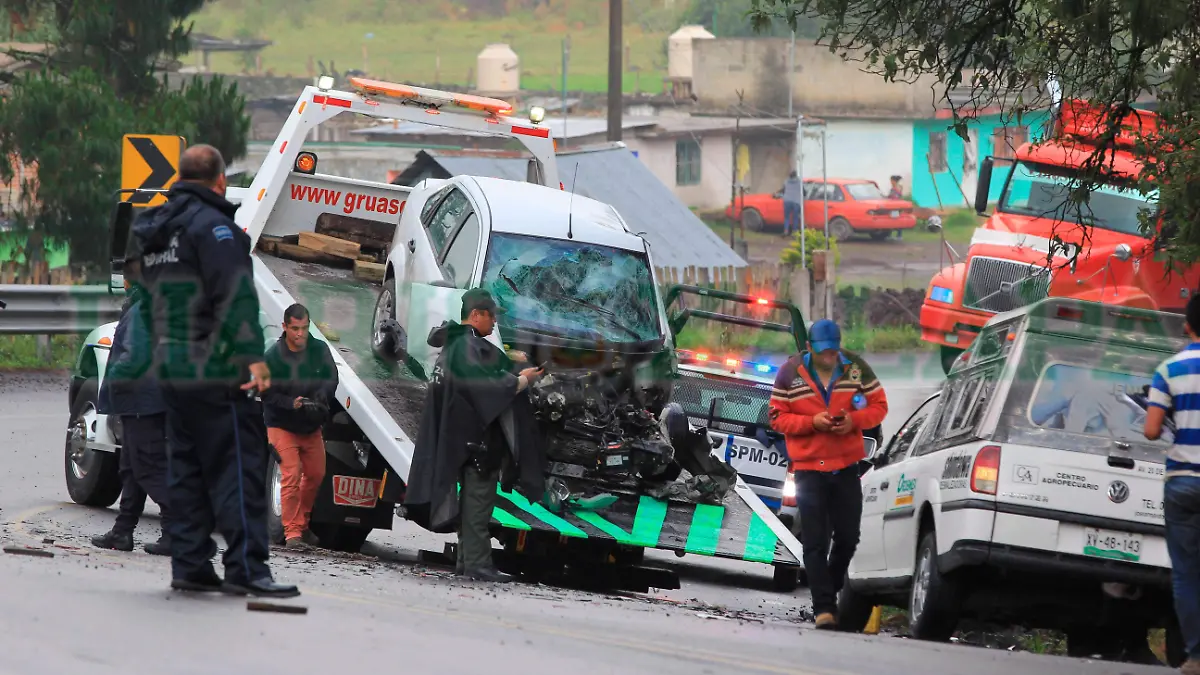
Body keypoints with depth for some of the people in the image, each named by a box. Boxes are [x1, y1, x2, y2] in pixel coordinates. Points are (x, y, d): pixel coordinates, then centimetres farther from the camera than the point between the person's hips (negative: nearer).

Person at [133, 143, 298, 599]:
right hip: (217, 372, -9)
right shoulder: (211, 224, -11)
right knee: (239, 466, -9)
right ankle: (245, 569, -14)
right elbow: (235, 294, -20)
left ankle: (189, 565, 12)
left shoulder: (155, 234, 17)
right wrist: (252, 356, -22)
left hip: (171, 372, 9)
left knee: (188, 469, 13)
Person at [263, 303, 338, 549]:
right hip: (282, 426, -5)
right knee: (291, 476, -15)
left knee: (315, 474, 14)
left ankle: (302, 524, 34)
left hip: (311, 427, 5)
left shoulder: (319, 350, -5)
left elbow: (331, 379, -7)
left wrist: (320, 399, -28)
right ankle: (292, 532, -13)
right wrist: (291, 403, -31)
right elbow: (268, 393, -14)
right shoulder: (273, 356, -16)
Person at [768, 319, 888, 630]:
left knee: (848, 537, 10)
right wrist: (812, 422, -20)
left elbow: (879, 406, 5)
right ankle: (824, 608, -9)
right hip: (808, 468, -2)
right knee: (815, 542, -7)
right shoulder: (791, 373, -4)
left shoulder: (856, 368, 0)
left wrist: (854, 420, -16)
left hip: (846, 467, 2)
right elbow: (778, 417, -3)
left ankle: (832, 590, 33)